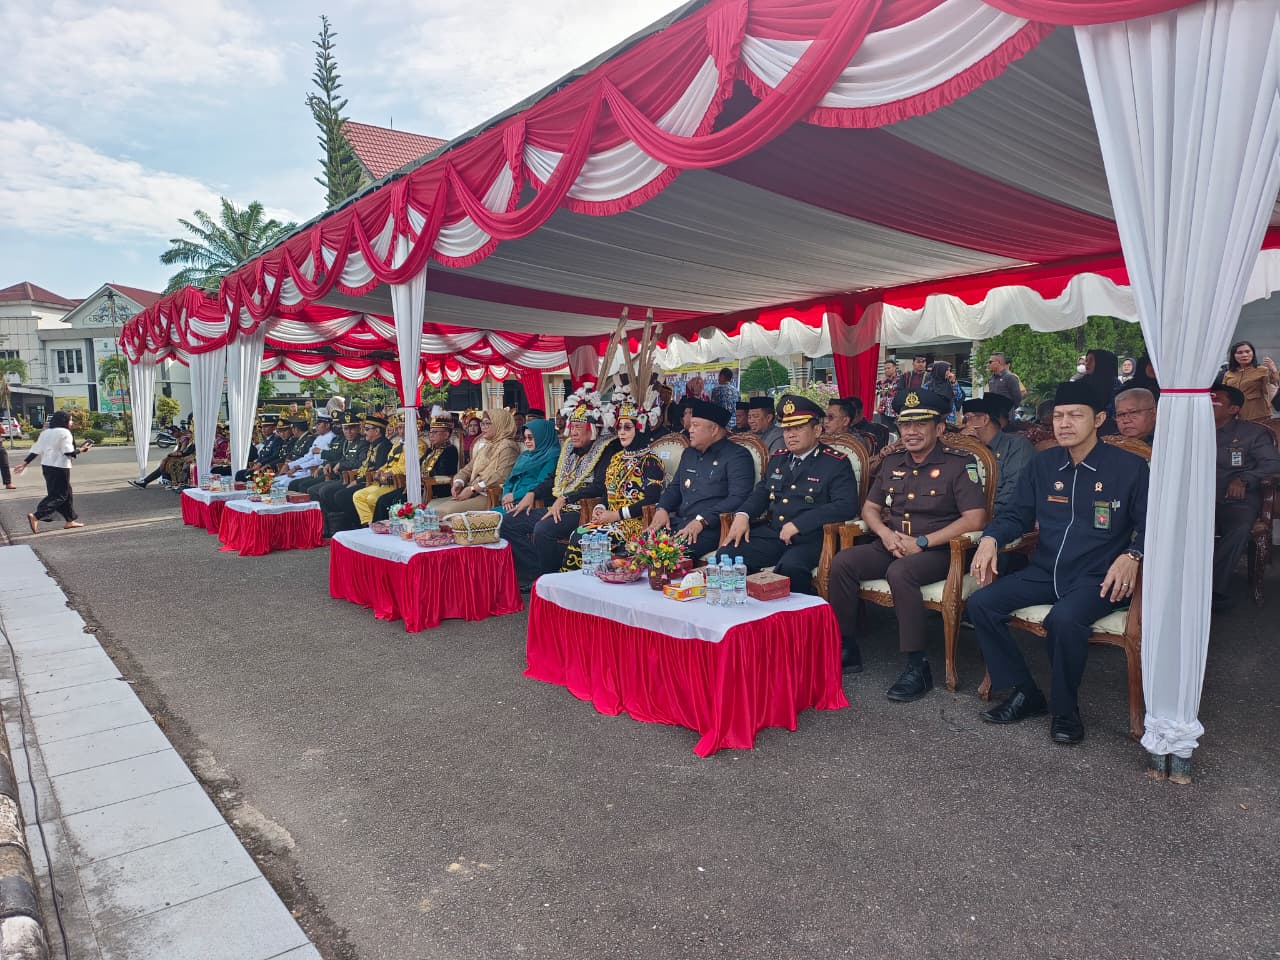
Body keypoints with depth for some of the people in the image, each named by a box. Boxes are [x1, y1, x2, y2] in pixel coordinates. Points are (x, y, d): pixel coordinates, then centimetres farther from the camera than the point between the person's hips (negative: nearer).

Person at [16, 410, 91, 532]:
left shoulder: (45, 432, 13)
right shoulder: (64, 432, -10)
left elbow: (35, 449, 9)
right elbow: (68, 452, -16)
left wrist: (25, 463, 10)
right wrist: (81, 449, 0)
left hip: (46, 466, 9)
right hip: (60, 467, -8)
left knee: (66, 493, 15)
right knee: (59, 495, -3)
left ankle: (70, 520, 18)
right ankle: (36, 517, -17)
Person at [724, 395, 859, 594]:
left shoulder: (837, 463, -1)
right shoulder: (777, 459, 20)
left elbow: (846, 506, -13)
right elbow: (761, 493, 25)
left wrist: (798, 524, -20)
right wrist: (742, 515, 1)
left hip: (810, 538, -6)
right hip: (771, 533, 6)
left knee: (790, 567, -37)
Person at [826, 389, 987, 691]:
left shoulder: (959, 463, -4)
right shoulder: (892, 463, 14)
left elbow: (975, 518, -13)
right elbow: (869, 508, 17)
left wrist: (922, 542, -17)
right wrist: (885, 533, -7)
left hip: (937, 550, -5)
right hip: (891, 546, 6)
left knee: (900, 572, -36)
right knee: (842, 562, -19)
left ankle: (918, 667, -25)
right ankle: (847, 649, -8)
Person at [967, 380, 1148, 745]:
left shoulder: (1130, 467, -2)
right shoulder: (1042, 464, 9)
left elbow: (1149, 526, -1)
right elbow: (1018, 515, 14)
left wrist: (1132, 555, -23)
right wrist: (991, 538, -7)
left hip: (1097, 578, -5)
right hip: (1044, 572, 5)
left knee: (1064, 619, -35)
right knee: (981, 603, -15)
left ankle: (1065, 711, -8)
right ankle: (1024, 693, 2)